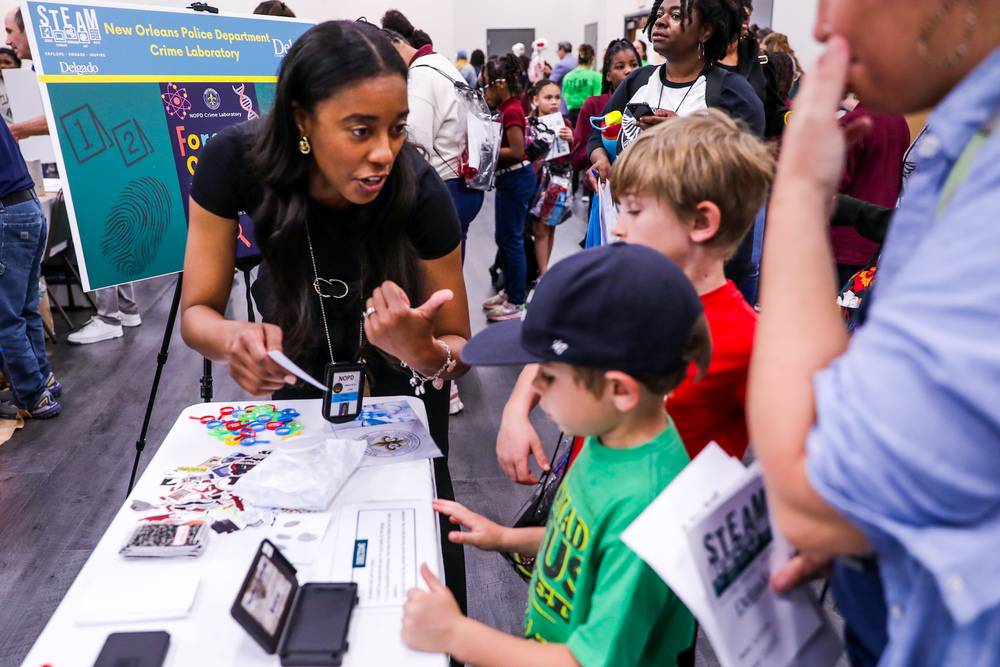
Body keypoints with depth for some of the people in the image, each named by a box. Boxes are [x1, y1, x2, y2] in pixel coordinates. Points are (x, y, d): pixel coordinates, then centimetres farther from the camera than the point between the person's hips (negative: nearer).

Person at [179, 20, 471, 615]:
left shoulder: (419, 190, -35)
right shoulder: (237, 160, -32)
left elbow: (459, 348, -24)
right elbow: (198, 311, -23)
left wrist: (424, 353, -48)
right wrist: (235, 338, -46)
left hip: (398, 375, -1)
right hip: (301, 354, 2)